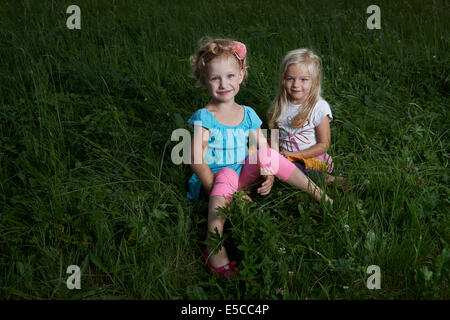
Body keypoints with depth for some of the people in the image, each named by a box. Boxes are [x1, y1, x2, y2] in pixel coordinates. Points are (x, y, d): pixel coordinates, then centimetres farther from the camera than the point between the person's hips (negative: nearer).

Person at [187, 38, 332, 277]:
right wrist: (217, 190, -23)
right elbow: (196, 161, -17)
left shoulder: (248, 114, 4)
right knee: (227, 175, -37)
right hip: (214, 178, -5)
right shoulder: (204, 118, -12)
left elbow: (262, 148, 5)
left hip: (243, 175, 5)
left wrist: (268, 174, -13)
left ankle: (319, 195, -7)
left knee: (269, 154, -15)